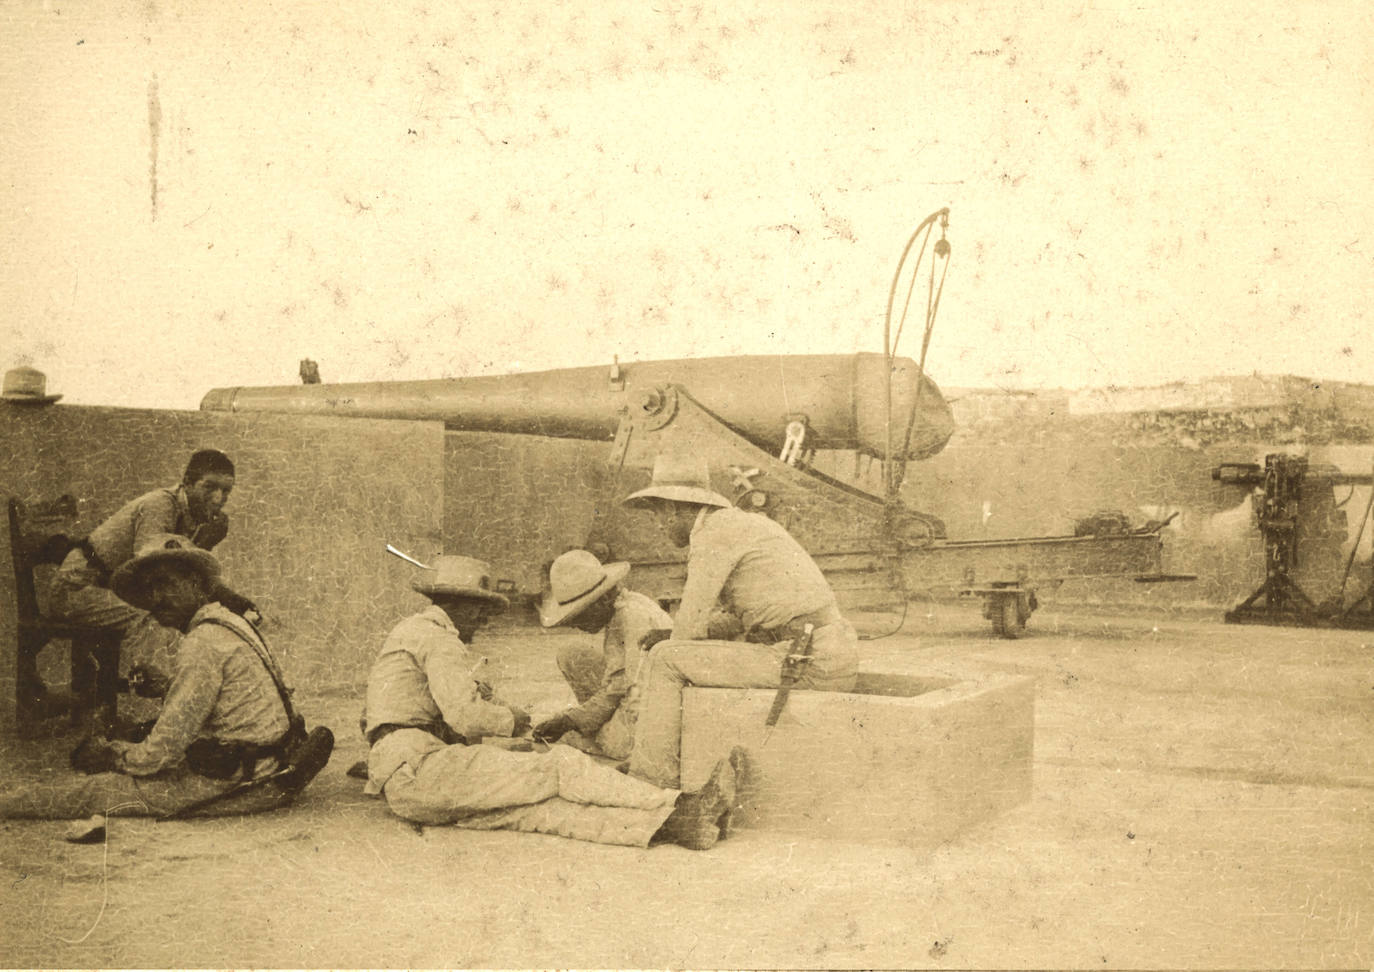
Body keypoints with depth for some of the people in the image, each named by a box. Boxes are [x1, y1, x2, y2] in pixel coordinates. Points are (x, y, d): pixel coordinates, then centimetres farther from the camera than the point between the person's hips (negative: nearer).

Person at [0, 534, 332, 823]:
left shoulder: (203, 643, -19)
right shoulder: (229, 621, 11)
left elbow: (164, 751, -18)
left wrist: (110, 753, -2)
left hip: (231, 777, -9)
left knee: (94, 790, 0)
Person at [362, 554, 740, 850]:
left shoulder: (415, 630, 29)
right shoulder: (436, 637, -4)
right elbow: (466, 715, -15)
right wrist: (509, 722, 4)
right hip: (419, 770, -9)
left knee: (543, 807, -12)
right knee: (561, 767, -14)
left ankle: (670, 823, -25)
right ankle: (680, 810, -18)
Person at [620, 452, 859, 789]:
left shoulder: (712, 532, -7)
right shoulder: (747, 523, 22)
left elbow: (691, 624, -8)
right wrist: (673, 637, 20)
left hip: (805, 662, -10)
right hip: (833, 655, 10)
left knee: (664, 661, -5)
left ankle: (650, 779, 1)